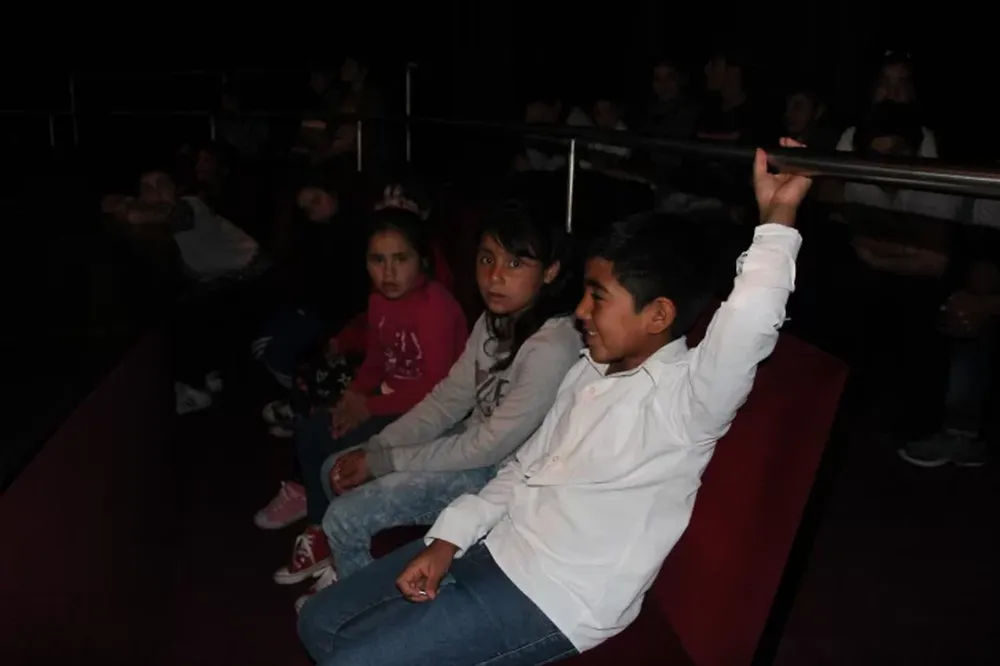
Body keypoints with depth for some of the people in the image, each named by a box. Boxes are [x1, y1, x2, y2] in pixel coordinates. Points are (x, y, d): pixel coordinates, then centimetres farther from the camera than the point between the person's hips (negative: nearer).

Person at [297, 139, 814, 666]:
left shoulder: (685, 397, -18)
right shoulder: (591, 370, 8)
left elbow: (749, 321, -41)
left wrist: (777, 217, -35)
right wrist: (448, 539, 6)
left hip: (553, 601, -8)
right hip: (493, 549, 8)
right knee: (320, 622, 10)